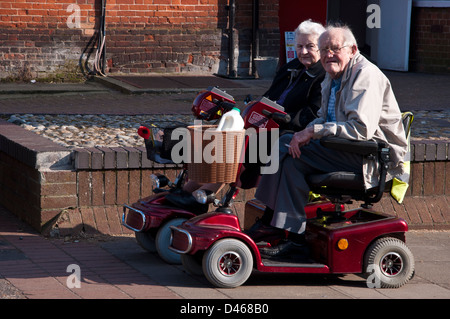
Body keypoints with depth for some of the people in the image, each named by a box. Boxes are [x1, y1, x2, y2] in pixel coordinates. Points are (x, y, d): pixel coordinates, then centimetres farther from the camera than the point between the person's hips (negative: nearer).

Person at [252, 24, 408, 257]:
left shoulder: (366, 76, -17)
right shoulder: (332, 77, 14)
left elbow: (361, 128, -27)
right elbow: (324, 118, 20)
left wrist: (313, 131, -24)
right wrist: (306, 133, -4)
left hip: (374, 157, -10)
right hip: (348, 150, 10)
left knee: (294, 158, -21)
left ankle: (293, 235, -17)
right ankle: (271, 220, 2)